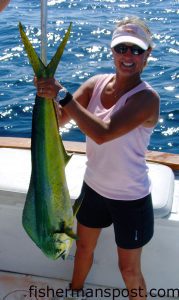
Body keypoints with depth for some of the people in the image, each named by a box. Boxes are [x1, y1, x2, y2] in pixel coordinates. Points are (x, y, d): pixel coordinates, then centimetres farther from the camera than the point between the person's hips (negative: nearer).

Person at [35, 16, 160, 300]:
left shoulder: (147, 98, -24)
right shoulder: (97, 83, -6)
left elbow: (103, 133, -36)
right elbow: (60, 118, -12)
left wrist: (62, 95, -35)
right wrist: (48, 93, -32)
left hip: (130, 198, -6)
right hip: (94, 186, 6)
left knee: (129, 269, 12)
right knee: (83, 247, 27)